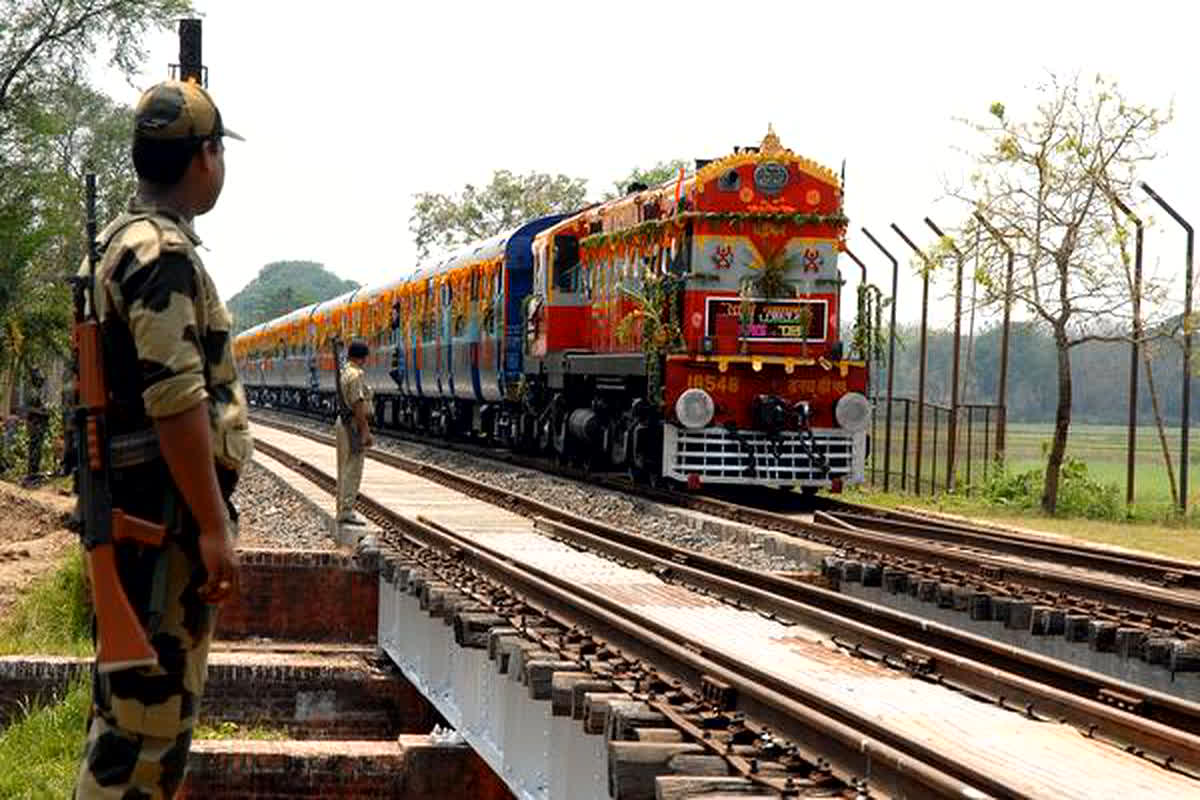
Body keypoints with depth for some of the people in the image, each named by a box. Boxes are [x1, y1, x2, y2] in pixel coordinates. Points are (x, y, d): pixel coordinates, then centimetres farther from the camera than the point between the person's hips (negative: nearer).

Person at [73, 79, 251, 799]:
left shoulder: (121, 241, 16)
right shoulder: (163, 251, -16)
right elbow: (176, 401, -23)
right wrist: (213, 527, -22)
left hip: (133, 508, 10)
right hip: (167, 518, -10)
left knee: (135, 688, 16)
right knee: (155, 695, -7)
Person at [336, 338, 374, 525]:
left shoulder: (344, 372, 12)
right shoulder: (356, 375, -18)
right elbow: (358, 406, -22)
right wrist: (365, 432, -19)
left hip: (344, 421, 10)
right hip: (353, 425, -10)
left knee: (345, 469, 15)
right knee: (352, 469, -7)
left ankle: (343, 508, 21)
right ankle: (347, 511, -6)